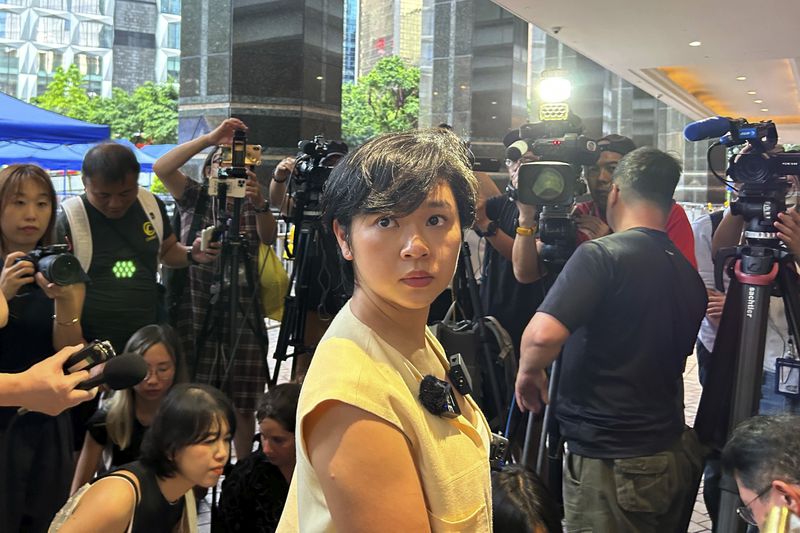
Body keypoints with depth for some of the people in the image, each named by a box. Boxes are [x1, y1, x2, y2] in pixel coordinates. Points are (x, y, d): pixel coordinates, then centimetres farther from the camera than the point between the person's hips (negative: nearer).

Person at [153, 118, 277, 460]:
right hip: (196, 312, -1)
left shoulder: (251, 206, 10)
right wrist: (210, 138, -13)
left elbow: (269, 237, -10)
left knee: (242, 405, 5)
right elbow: (161, 168, -8)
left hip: (242, 312, 1)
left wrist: (259, 204, -30)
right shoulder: (194, 198, 9)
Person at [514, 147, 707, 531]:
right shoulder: (689, 274, 7)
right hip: (673, 456, 8)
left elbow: (542, 335, -28)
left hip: (608, 463, -7)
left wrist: (528, 372, -7)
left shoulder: (601, 254, -16)